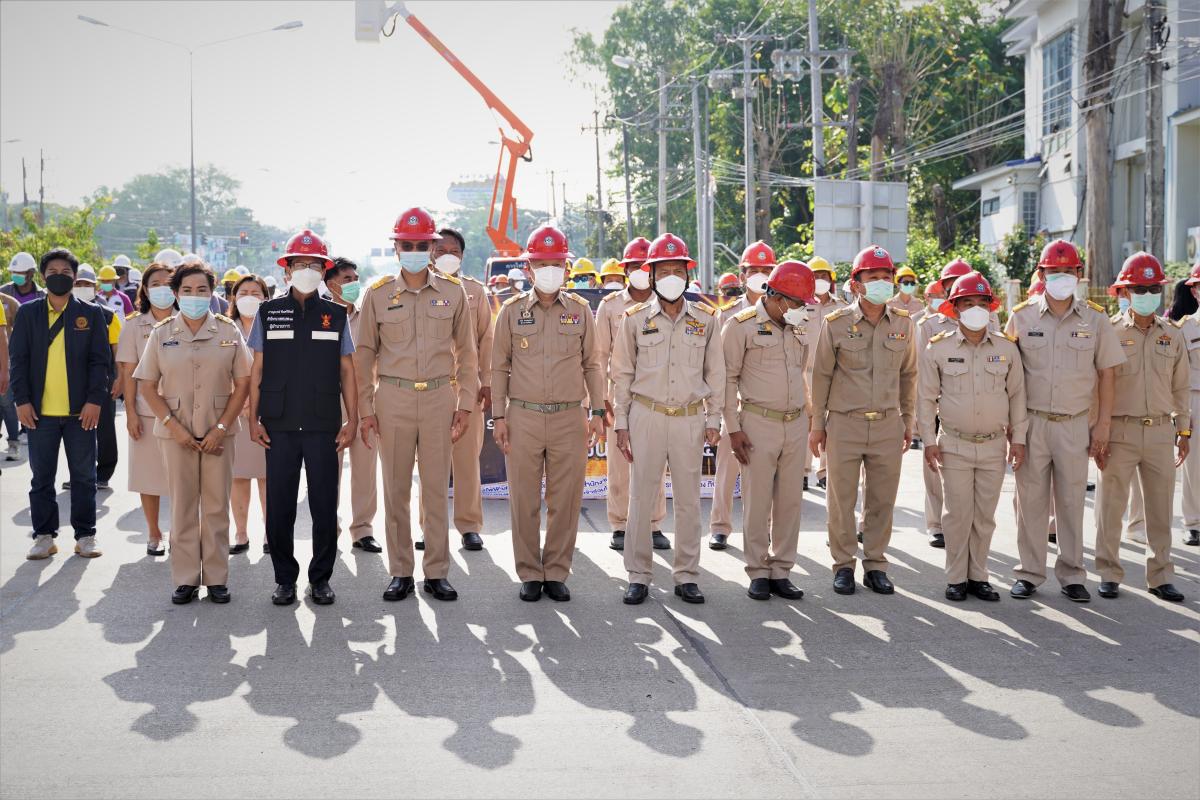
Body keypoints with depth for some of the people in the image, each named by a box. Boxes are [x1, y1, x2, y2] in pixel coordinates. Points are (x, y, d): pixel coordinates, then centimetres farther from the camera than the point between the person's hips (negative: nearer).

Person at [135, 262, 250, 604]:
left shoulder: (229, 331, 3)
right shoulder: (162, 333, 4)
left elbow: (243, 384, 1)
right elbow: (147, 386, 4)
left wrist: (221, 428, -7)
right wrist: (173, 425, -7)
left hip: (218, 433, 0)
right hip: (177, 433, 0)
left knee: (217, 505, 3)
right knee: (182, 506, 3)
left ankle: (217, 578, 11)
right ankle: (185, 579, 10)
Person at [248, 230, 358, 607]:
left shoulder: (336, 315, 7)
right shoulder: (268, 313, 7)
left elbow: (347, 372, 8)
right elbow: (257, 370, 7)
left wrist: (352, 420, 2)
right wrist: (253, 419, 1)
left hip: (324, 427, 0)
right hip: (279, 427, 0)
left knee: (325, 505, 2)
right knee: (279, 505, 2)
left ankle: (321, 578, 13)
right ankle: (284, 579, 14)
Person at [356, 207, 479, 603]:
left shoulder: (453, 292, 4)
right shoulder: (378, 293, 3)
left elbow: (467, 352, 9)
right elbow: (364, 354, 6)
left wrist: (465, 404, 4)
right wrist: (366, 409, 2)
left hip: (440, 398, 0)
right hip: (393, 398, 0)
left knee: (437, 488, 4)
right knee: (396, 488, 4)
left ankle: (436, 573, 12)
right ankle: (400, 573, 13)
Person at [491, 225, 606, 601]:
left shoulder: (580, 310, 7)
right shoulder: (512, 311, 5)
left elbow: (592, 365, 12)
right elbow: (499, 366, 7)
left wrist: (597, 411, 5)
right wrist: (498, 416, 2)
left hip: (570, 419, 1)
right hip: (523, 418, -1)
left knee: (565, 501, 3)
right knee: (524, 502, 2)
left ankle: (556, 573, 14)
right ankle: (529, 575, 13)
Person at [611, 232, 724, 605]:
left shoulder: (705, 319, 5)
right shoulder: (635, 319, 2)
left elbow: (715, 373, 9)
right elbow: (622, 374, 5)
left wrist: (714, 420, 5)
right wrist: (621, 424, 2)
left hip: (690, 419, 1)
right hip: (646, 416, -1)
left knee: (688, 500, 5)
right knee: (641, 498, 1)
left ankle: (686, 576, 14)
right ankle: (638, 576, 9)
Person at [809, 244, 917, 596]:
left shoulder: (903, 324, 5)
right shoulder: (837, 324, -3)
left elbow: (908, 375, 14)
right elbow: (822, 375, 3)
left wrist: (908, 421, 14)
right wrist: (817, 425, 3)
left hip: (888, 425, 2)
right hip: (844, 424, -2)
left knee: (882, 501, 7)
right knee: (842, 500, 4)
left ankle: (876, 565, 18)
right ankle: (843, 565, 15)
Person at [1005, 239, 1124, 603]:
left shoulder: (1095, 319, 2)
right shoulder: (1022, 317, 1)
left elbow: (1106, 373, 6)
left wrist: (1103, 425, 2)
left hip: (1074, 424, 0)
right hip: (1031, 422, 0)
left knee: (1072, 501, 7)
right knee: (1030, 500, 5)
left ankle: (1071, 575, 17)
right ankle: (1029, 573, 14)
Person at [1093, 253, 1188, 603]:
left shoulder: (1173, 334, 8)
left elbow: (1180, 387, 14)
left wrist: (1184, 431, 11)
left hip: (1161, 431, 3)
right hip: (1120, 431, -3)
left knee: (1161, 507, 7)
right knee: (1111, 505, 3)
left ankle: (1161, 576, 17)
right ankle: (1109, 574, 14)